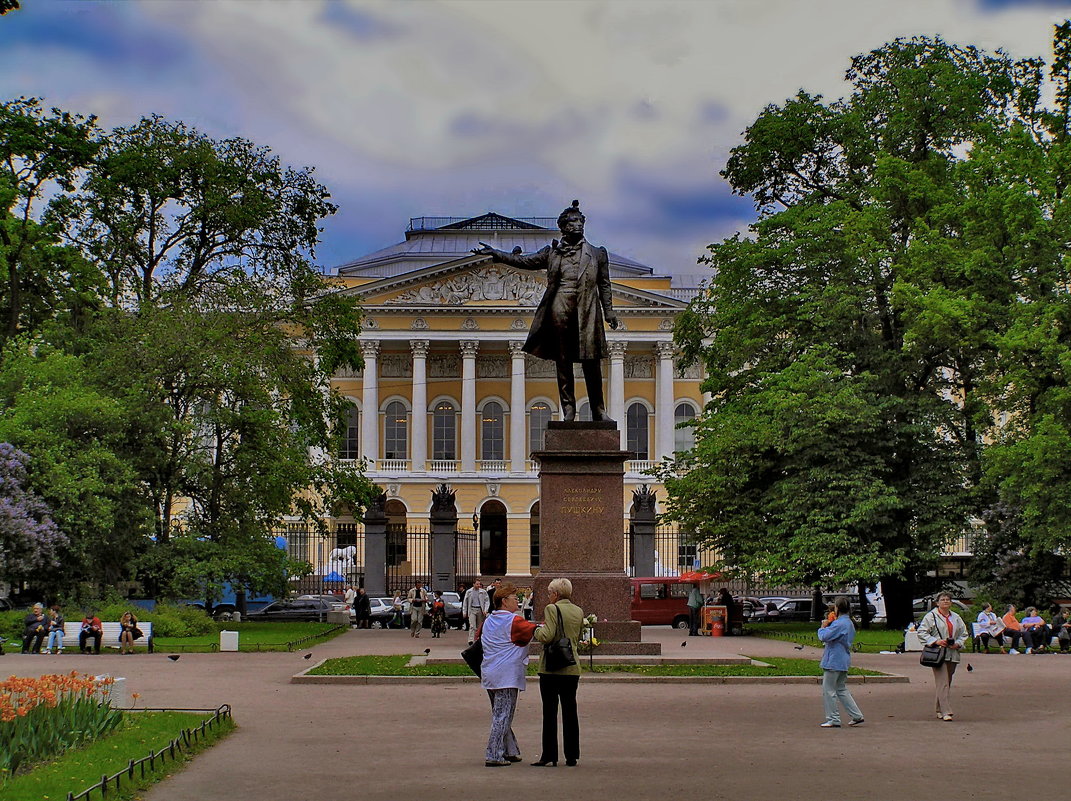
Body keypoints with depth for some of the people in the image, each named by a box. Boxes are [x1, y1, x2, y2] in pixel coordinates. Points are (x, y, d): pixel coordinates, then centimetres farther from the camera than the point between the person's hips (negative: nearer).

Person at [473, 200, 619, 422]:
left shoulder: (596, 254, 15)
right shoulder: (552, 252, 15)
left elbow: (604, 285, 14)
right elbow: (524, 261, 13)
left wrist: (609, 312, 6)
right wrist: (495, 253, 6)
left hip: (586, 311, 0)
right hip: (559, 307, 1)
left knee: (591, 362, -2)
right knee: (563, 361, 1)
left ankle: (599, 410, 3)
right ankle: (568, 408, 5)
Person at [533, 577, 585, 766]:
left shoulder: (552, 609, -11)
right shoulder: (579, 611, 9)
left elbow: (546, 636, -19)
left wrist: (538, 629, -1)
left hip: (551, 668, -6)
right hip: (572, 668, 6)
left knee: (549, 712, -1)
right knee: (570, 712, 9)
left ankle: (549, 756, 0)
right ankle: (572, 756, 11)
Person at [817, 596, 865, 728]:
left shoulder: (839, 624, -20)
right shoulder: (849, 623, 12)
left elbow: (824, 637, -26)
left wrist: (823, 627, -7)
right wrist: (829, 625, 7)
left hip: (834, 662, -10)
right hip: (843, 662, 10)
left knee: (828, 690, 0)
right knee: (841, 689, 18)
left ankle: (833, 720, 3)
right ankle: (856, 716, 17)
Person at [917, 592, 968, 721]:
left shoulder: (956, 618, 15)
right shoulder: (931, 616, -1)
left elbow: (964, 633, 20)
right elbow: (922, 632, -4)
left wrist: (958, 644, 0)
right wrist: (936, 641, -15)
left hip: (952, 654, 6)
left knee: (947, 683, 10)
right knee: (942, 682, -13)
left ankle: (940, 709, 21)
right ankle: (946, 712, -17)